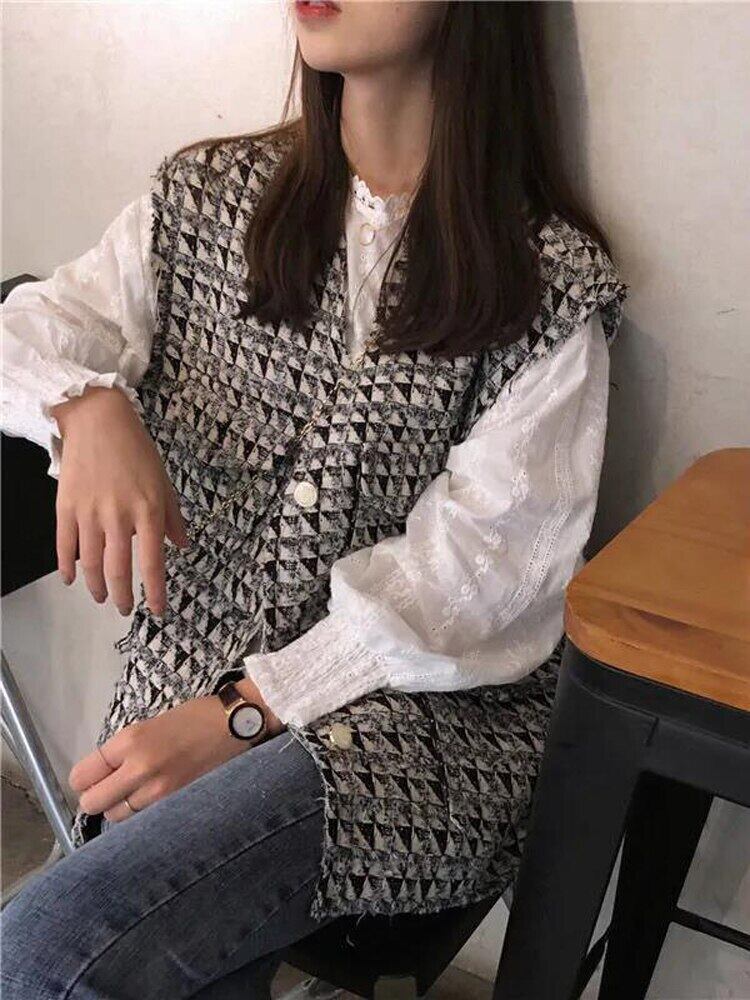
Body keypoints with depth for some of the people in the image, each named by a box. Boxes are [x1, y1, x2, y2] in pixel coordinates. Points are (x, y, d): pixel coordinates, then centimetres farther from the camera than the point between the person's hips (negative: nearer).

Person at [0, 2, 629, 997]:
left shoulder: (551, 282, -4)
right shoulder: (207, 195, 9)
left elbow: (479, 563, -11)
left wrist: (246, 712, -17)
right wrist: (88, 403, -22)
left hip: (420, 707, -3)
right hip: (187, 674, 4)